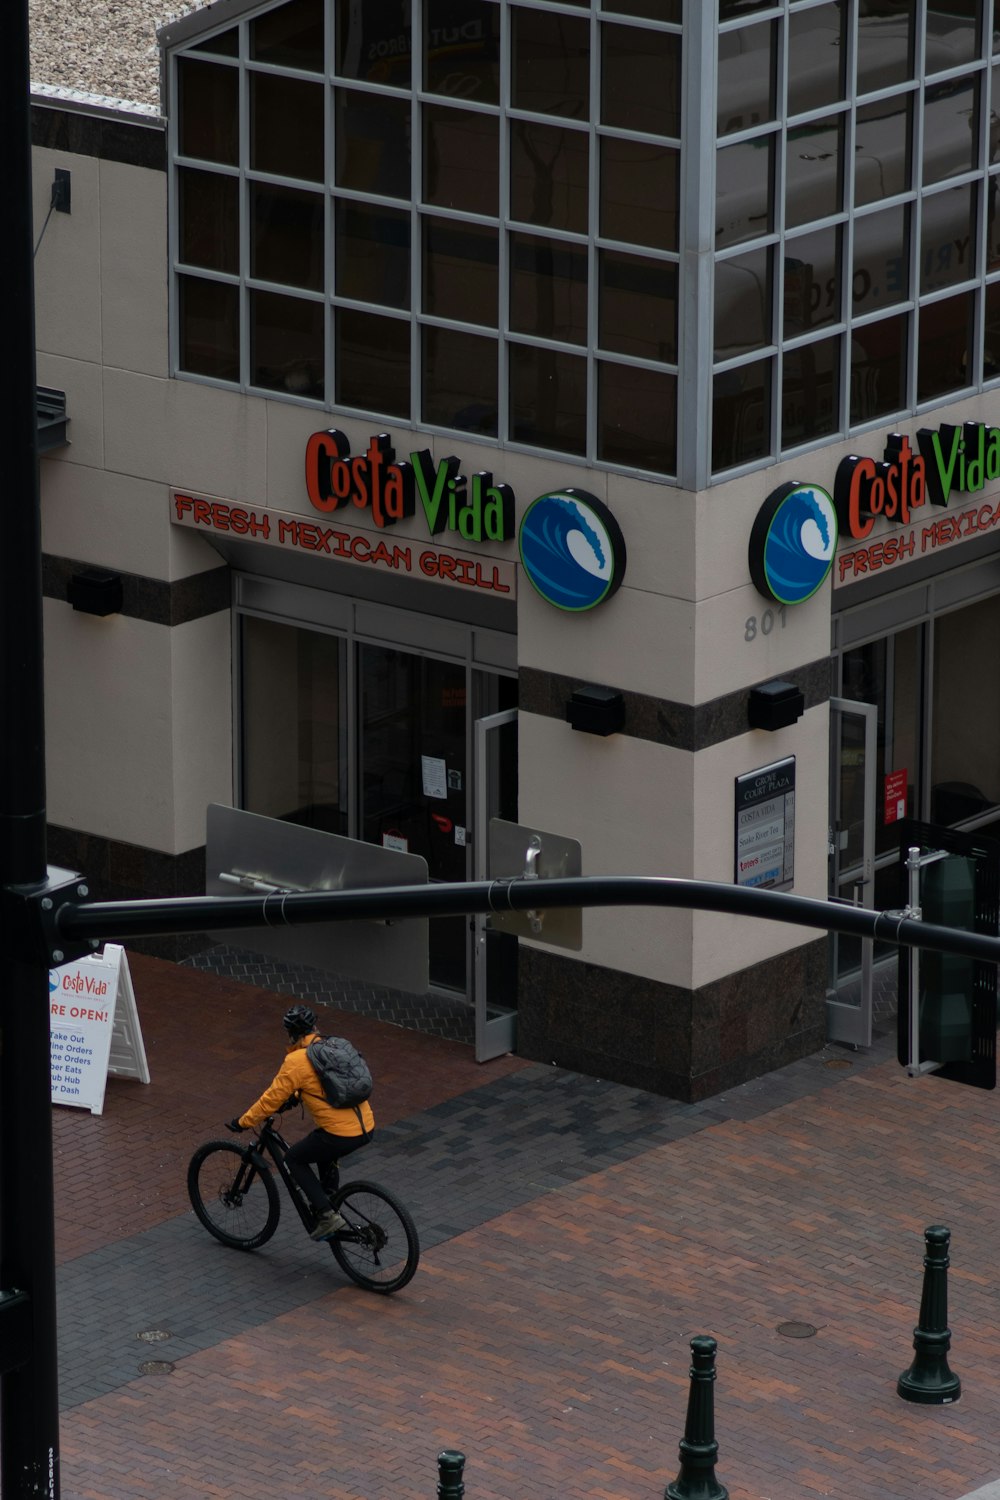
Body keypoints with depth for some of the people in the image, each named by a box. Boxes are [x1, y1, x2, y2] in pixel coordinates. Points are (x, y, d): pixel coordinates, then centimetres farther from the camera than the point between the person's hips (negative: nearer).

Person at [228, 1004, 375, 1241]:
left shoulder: (296, 1061, -10)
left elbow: (272, 1099, -4)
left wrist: (243, 1122, 9)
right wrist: (296, 1095, 41)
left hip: (341, 1134, -8)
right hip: (367, 1127, 8)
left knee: (295, 1159, 15)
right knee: (324, 1154, 34)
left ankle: (327, 1216, 5)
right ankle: (329, 1211, 38)